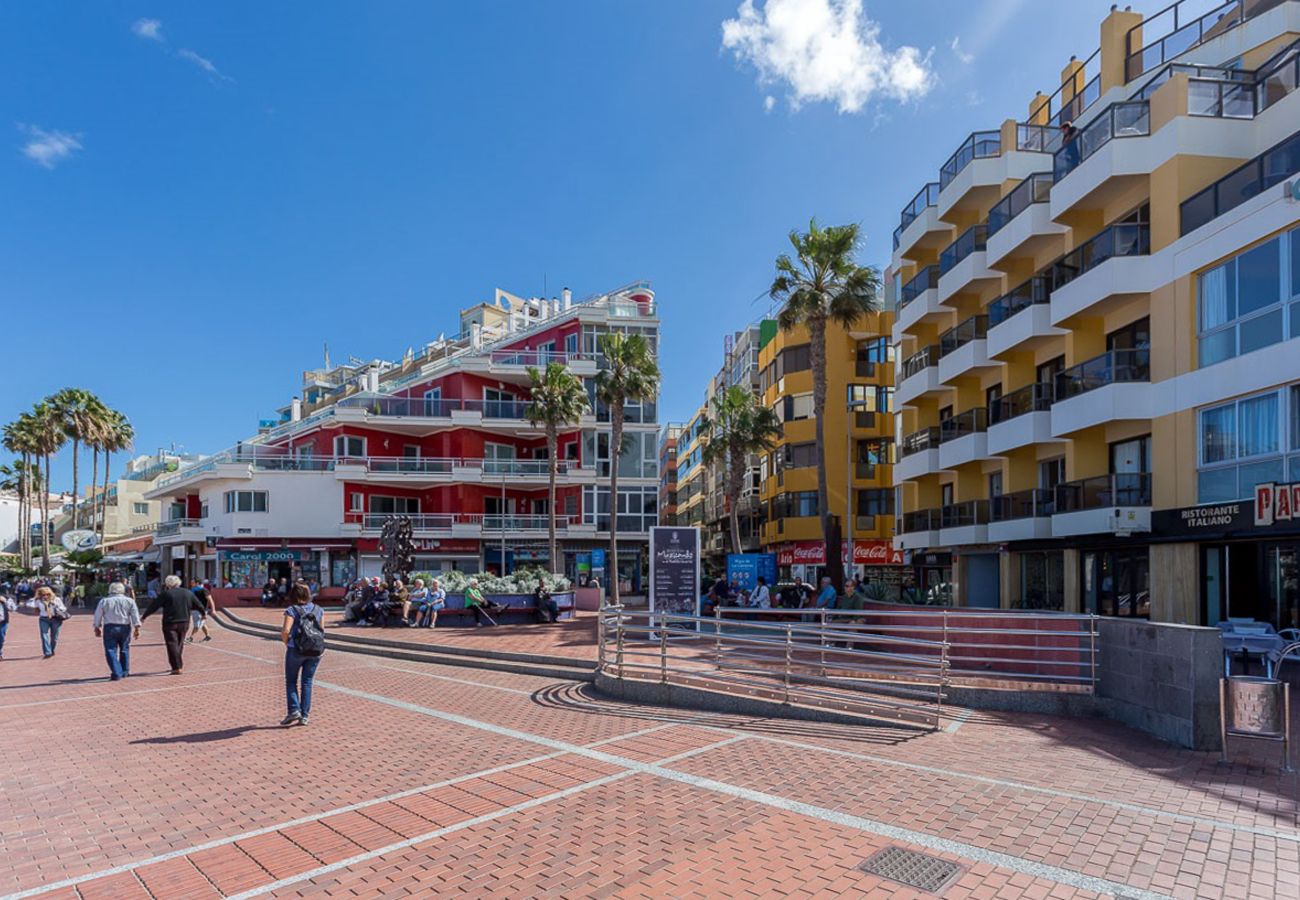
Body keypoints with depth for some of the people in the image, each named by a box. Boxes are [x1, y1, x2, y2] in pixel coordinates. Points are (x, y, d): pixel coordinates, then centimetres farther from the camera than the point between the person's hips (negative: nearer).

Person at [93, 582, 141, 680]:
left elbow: (98, 616, 8)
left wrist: (97, 628, 18)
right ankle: (125, 672, 22)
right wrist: (137, 628, 0)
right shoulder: (129, 601, 3)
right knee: (124, 650, 14)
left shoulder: (104, 601, 4)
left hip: (109, 628, -1)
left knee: (111, 651, 1)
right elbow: (135, 615, -1)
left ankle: (116, 673, -9)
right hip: (125, 628, 1)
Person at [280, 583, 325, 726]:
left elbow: (286, 630, -17)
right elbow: (322, 630, 2)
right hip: (316, 651, 3)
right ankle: (304, 715, 9)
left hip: (296, 650, -3)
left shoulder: (292, 610, -6)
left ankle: (294, 710, 3)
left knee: (291, 681, 14)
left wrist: (286, 643, 0)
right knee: (307, 682, 11)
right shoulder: (319, 610, 5)